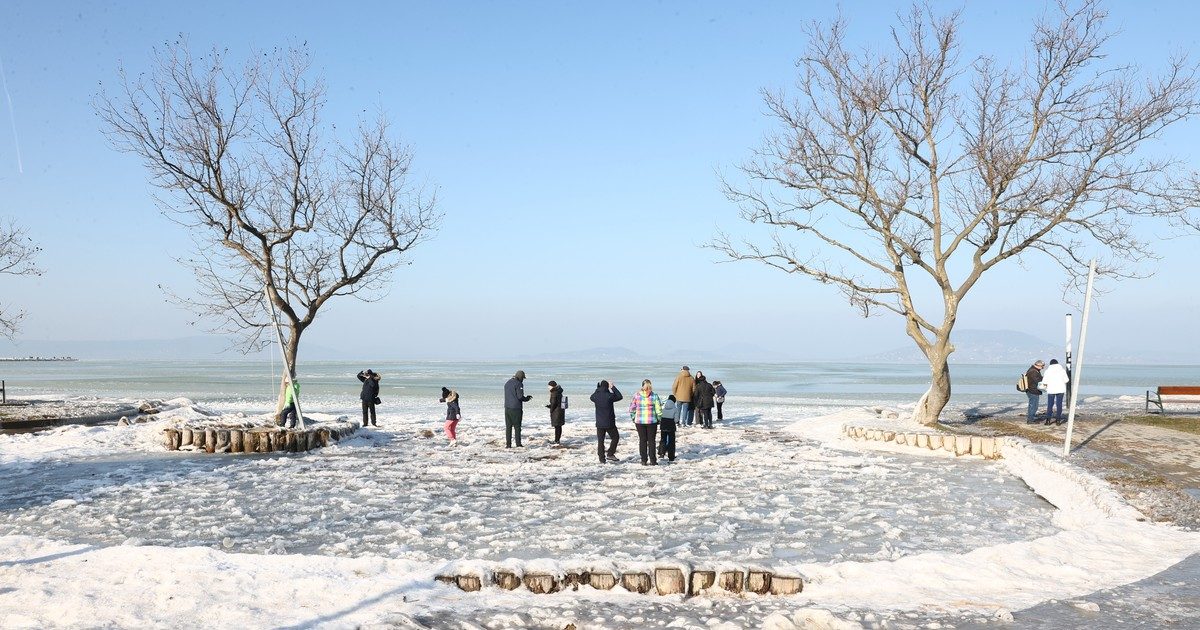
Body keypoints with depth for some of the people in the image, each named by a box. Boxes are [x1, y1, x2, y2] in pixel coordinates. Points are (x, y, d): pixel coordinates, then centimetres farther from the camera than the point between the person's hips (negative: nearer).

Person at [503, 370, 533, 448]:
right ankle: (518, 444, 2)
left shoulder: (507, 383, 13)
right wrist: (527, 398, 3)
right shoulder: (519, 384, -11)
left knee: (508, 426, 8)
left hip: (507, 408, 6)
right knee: (517, 427, 1)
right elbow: (520, 396, -17)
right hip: (516, 408, -6)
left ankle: (508, 444, 7)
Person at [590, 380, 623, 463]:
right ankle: (610, 454, 7)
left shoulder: (596, 396, -5)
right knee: (615, 437, 14)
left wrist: (598, 388, 21)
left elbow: (592, 397, 20)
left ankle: (602, 459, 10)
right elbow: (619, 396, -2)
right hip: (609, 423, -4)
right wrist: (613, 387, 4)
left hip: (599, 423, 4)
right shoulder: (609, 396, -17)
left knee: (600, 441, 10)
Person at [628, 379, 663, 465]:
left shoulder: (636, 395, -4)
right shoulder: (654, 396, -8)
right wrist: (659, 419, 7)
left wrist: (633, 418, 12)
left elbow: (632, 408, 2)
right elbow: (658, 409, -6)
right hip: (652, 421, -1)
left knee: (642, 440, 9)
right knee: (651, 440, 8)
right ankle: (653, 460, 8)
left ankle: (644, 460, 9)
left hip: (639, 421, 1)